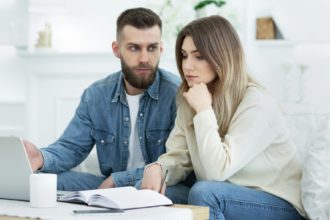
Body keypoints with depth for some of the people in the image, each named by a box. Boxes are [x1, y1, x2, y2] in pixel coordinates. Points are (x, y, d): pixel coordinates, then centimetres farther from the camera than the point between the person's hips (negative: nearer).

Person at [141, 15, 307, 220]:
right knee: (155, 192, -16)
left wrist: (204, 110, -24)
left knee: (204, 192, -31)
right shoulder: (189, 98, 2)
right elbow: (177, 157, 1)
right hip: (227, 200, 6)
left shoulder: (256, 104, -21)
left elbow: (217, 171, -27)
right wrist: (157, 168, -20)